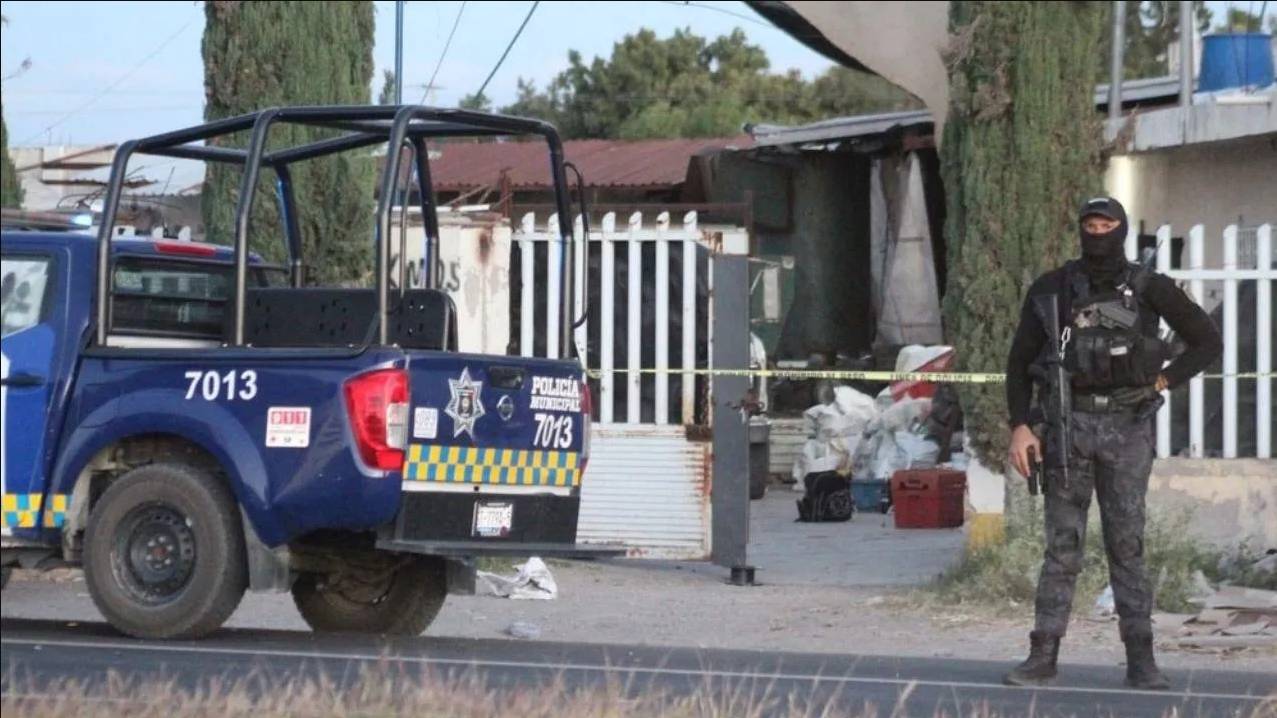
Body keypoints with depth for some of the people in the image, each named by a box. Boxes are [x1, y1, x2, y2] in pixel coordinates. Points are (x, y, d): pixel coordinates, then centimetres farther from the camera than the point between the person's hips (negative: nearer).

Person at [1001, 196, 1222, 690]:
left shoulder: (1149, 289, 3)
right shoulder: (1052, 290, 5)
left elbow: (1207, 342, 10)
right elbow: (1020, 362, 7)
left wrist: (1164, 381, 0)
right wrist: (1020, 426, -3)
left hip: (1128, 426, -1)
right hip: (1069, 424, 1)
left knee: (1127, 543, -1)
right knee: (1062, 543, 0)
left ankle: (1141, 660, 1)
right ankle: (1043, 657, 1)